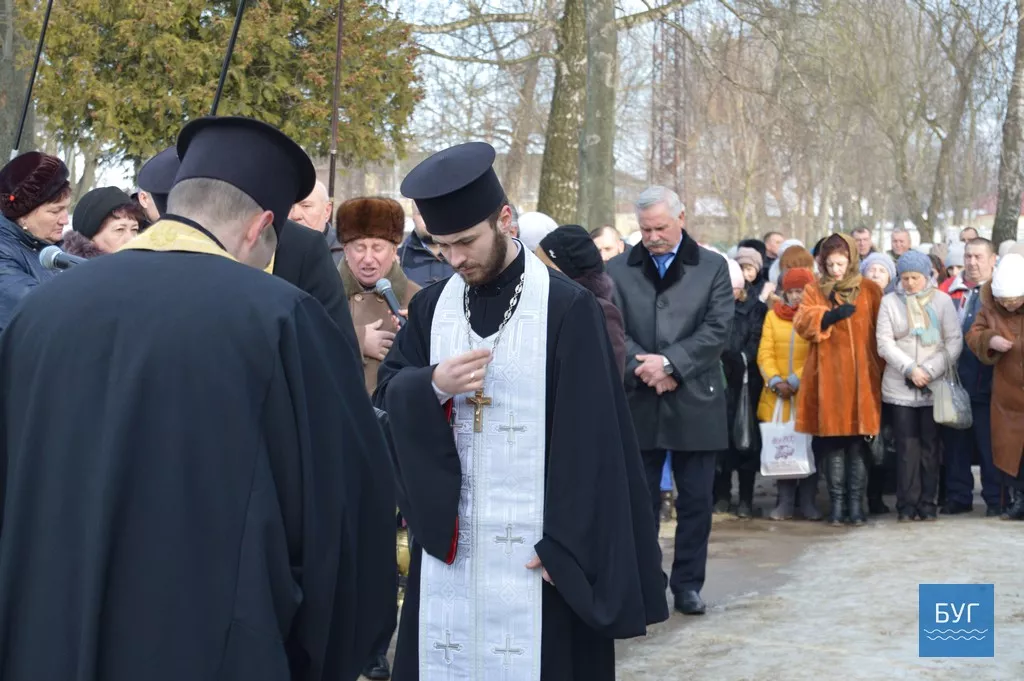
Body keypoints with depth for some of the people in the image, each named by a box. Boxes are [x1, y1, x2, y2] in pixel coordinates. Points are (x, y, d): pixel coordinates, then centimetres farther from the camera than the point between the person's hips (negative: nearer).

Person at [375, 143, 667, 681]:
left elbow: (590, 439, -10)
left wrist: (565, 544, -14)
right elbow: (385, 394, 8)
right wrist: (432, 385, -14)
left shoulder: (566, 307, -8)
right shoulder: (431, 307, 7)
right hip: (446, 541, 4)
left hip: (535, 544, -4)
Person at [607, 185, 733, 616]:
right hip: (638, 402, 0)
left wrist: (669, 363, -16)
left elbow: (717, 329, -6)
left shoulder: (712, 268, 3)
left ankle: (688, 584, 17)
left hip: (696, 402, 0)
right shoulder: (618, 271, 5)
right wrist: (645, 368, -16)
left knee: (696, 499, 6)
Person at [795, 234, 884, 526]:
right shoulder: (815, 291, 11)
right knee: (833, 442, 0)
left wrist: (881, 370, 0)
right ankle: (837, 503, 6)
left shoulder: (870, 290, 8)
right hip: (829, 377, 1)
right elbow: (802, 323, -3)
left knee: (857, 442, 0)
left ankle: (856, 503, 6)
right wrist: (830, 315, -20)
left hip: (861, 377, -1)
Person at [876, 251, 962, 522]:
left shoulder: (942, 300, 4)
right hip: (900, 386, 0)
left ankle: (927, 503, 8)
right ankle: (907, 504, 3)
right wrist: (910, 369, -12)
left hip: (934, 386, 0)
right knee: (906, 446, -2)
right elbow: (884, 343, -1)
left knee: (930, 444, 2)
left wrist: (930, 371, -11)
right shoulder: (890, 302, 4)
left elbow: (954, 341, -1)